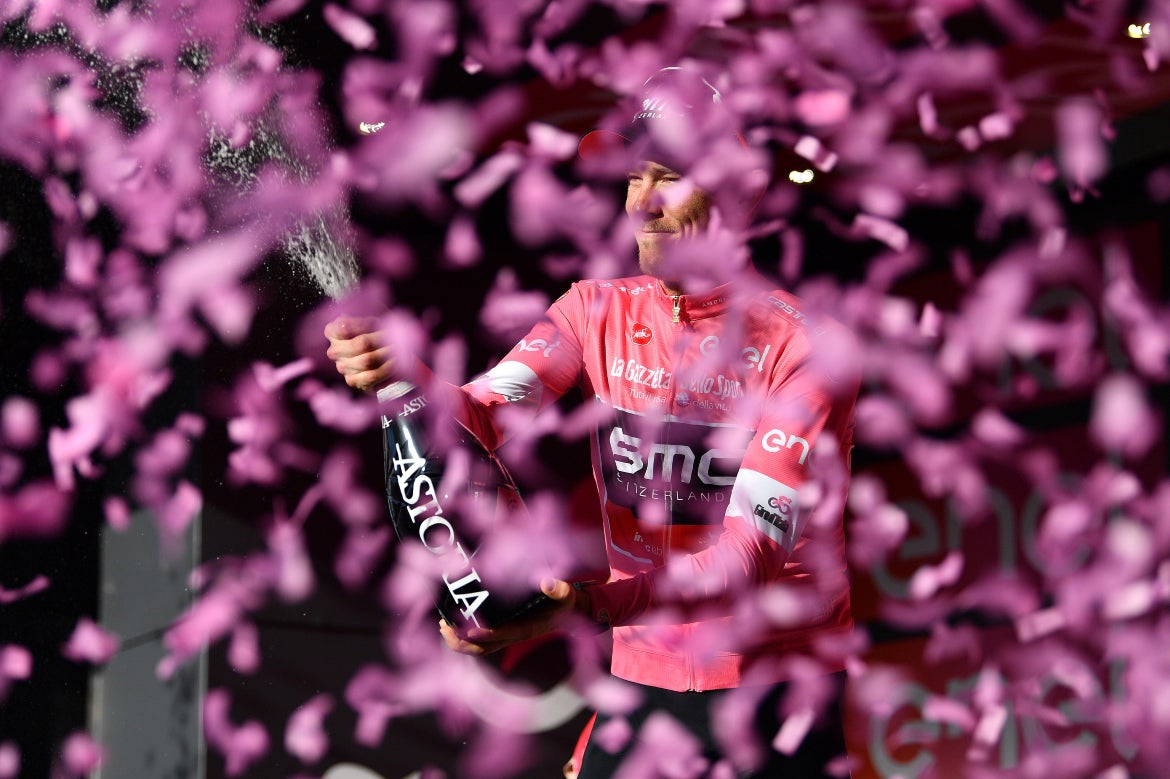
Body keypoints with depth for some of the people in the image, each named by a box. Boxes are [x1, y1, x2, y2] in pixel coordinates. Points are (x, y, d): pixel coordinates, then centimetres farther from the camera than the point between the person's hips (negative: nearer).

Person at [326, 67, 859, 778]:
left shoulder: (806, 345, -14)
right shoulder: (598, 311, 2)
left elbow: (753, 554, -23)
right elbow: (488, 417, -12)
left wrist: (592, 604, -37)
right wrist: (400, 375, -35)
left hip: (778, 695, -4)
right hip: (641, 683, 4)